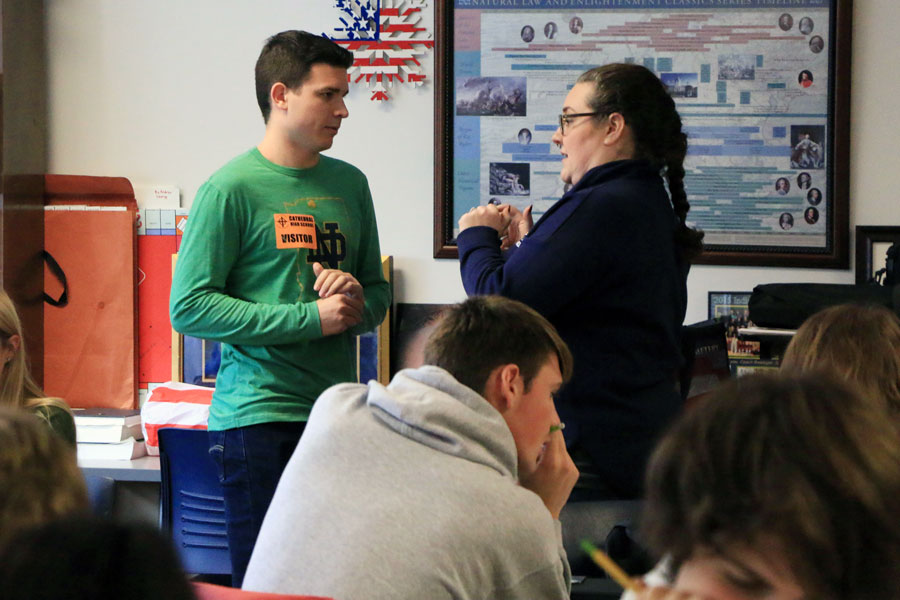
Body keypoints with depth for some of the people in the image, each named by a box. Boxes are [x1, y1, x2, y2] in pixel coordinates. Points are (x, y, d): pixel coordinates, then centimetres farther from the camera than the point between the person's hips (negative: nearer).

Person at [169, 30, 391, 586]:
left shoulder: (349, 183, 13)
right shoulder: (232, 189, -6)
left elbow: (379, 292, 22)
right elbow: (190, 306, -12)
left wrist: (358, 303, -3)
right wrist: (309, 318, -15)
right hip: (259, 414, -6)